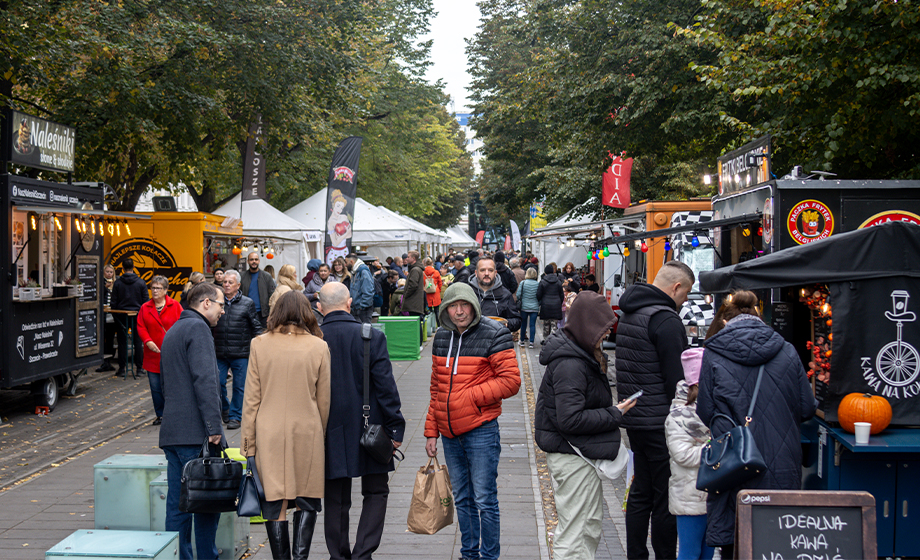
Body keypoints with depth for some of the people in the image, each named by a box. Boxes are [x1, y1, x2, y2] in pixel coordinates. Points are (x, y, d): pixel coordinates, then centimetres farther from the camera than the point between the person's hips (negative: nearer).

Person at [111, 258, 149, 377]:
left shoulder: (117, 283, -4)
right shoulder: (141, 282, -4)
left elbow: (114, 302, -1)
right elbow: (146, 301, -1)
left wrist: (115, 315, 10)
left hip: (122, 315, 0)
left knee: (122, 342, 5)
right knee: (138, 341, 7)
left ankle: (121, 368, 5)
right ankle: (139, 367, 8)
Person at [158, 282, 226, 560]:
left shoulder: (172, 331, 22)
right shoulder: (198, 328, -9)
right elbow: (205, 380, -19)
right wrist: (214, 427, -20)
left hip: (172, 431, 9)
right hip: (195, 433, -9)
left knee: (177, 503, 9)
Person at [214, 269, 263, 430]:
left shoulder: (247, 303, 0)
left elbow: (256, 327, 6)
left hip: (241, 353, -2)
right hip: (220, 353, 2)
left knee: (239, 386, 4)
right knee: (218, 383, 2)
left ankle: (235, 416, 16)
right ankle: (224, 409, 26)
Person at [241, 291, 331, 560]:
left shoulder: (260, 344, -1)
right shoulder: (318, 347, -2)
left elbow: (251, 398, 1)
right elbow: (324, 400, 4)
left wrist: (248, 441, 7)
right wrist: (322, 435, 15)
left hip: (269, 434, 0)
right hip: (307, 433, 0)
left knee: (274, 503, 6)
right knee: (307, 500, 12)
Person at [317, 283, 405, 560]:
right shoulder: (372, 337, -10)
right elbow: (386, 386, -10)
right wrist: (395, 427, -3)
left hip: (330, 432, 1)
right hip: (369, 426, -1)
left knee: (336, 498, 12)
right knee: (376, 492, 12)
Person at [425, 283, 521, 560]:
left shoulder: (494, 335, -8)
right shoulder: (441, 338, 10)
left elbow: (511, 381, -14)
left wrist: (470, 397, -16)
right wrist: (431, 431, 13)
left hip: (481, 432, -6)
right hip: (449, 433, 6)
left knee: (484, 500, -2)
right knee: (462, 499, 15)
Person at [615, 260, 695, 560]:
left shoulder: (629, 313, 13)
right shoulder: (665, 320, -17)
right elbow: (676, 379, -19)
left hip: (634, 418, 9)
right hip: (660, 421, -9)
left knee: (641, 492, 16)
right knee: (667, 497, -2)